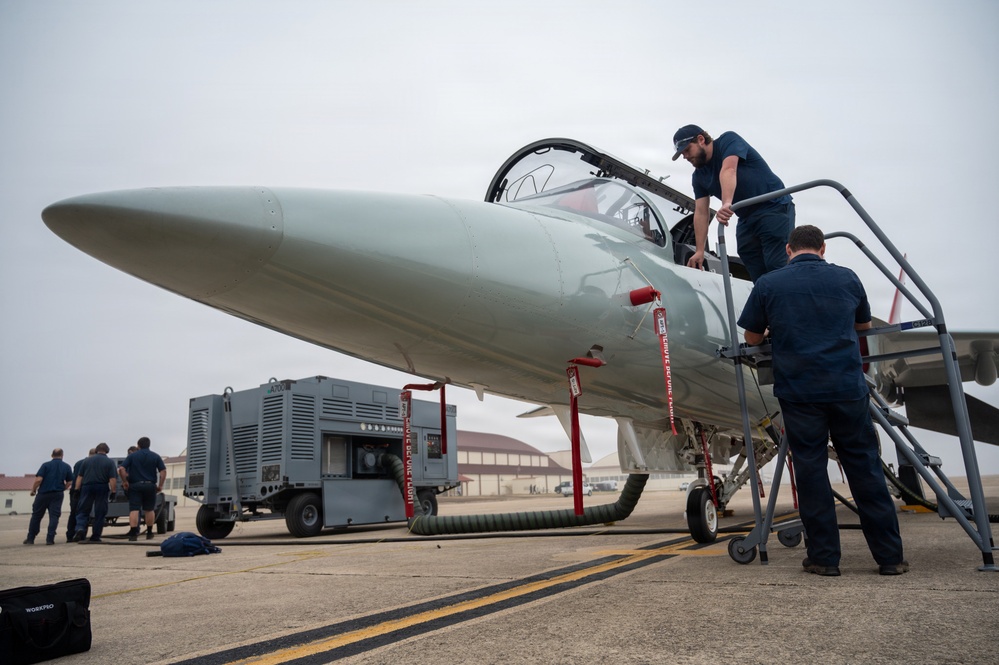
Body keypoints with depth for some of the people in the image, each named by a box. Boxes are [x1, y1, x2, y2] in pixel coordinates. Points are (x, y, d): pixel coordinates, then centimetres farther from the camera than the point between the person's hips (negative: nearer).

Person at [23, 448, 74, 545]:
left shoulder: (46, 465, -2)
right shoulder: (67, 467, 5)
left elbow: (38, 479, -12)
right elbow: (70, 482, 4)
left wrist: (33, 490, 2)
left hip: (43, 493, -1)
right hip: (57, 494, 1)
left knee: (36, 516, 12)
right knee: (54, 516, 1)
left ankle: (30, 538, 18)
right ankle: (50, 539, -8)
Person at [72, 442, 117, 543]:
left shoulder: (87, 460, 9)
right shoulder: (110, 462, 1)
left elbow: (79, 477, 7)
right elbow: (112, 479, -8)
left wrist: (77, 489, 10)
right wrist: (113, 491, -5)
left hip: (87, 487, 2)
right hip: (102, 488, -1)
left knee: (82, 511, 9)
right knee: (100, 514, 6)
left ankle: (80, 529, -15)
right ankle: (95, 536, 8)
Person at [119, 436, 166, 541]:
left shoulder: (132, 456, 3)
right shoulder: (155, 457, 6)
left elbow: (121, 469, -7)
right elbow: (163, 471, -2)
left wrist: (125, 482, 0)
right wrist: (160, 485, 3)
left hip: (135, 485, -2)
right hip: (150, 486, 2)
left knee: (134, 510, -2)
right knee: (149, 510, 13)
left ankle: (133, 534, -11)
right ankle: (149, 533, 18)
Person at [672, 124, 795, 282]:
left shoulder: (729, 140, -8)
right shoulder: (699, 176, 9)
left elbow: (728, 170, -27)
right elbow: (701, 213, 3)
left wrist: (726, 204, -44)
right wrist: (699, 251, -5)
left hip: (774, 208, -7)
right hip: (747, 219, 7)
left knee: (776, 267, -17)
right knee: (759, 278, -1)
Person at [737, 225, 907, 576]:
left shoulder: (768, 284, -1)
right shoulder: (847, 278, 6)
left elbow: (752, 338, 6)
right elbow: (864, 325, 22)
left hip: (798, 391, -2)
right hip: (847, 388, 2)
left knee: (811, 470, 5)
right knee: (864, 468, 9)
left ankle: (824, 557, 10)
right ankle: (889, 556, 16)